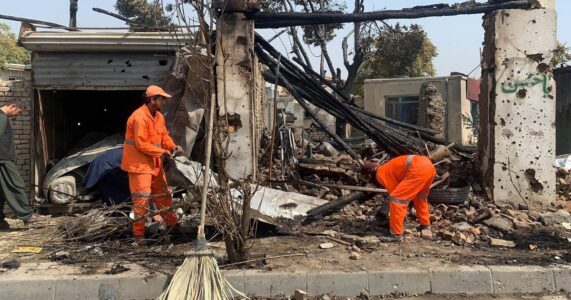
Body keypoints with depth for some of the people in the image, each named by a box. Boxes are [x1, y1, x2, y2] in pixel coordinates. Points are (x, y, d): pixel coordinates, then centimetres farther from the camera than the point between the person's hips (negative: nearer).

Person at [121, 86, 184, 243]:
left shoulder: (158, 116, 8)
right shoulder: (139, 118, -22)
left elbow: (164, 136, 13)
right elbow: (141, 144, -24)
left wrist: (173, 146, -7)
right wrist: (162, 152, -18)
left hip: (154, 163, 9)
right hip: (139, 163, -9)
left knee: (163, 195, 18)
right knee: (142, 198, -9)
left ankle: (172, 223, 32)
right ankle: (138, 234, -1)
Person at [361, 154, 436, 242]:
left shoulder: (380, 174, 5)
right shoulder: (387, 169, 31)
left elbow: (396, 196, 6)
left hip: (418, 170, -10)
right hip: (429, 165, 10)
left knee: (396, 198, -3)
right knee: (419, 196, 33)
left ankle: (396, 234, -2)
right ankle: (425, 225, 45)